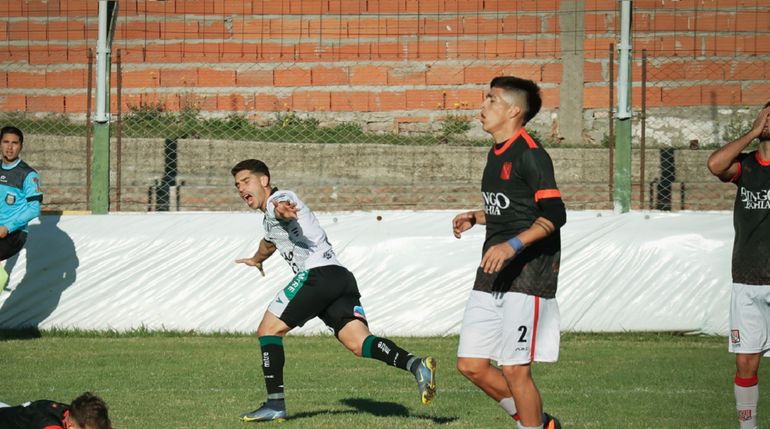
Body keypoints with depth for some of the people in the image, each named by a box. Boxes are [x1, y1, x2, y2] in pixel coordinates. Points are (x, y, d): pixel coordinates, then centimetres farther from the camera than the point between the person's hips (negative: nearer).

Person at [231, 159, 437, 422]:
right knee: (359, 343, -10)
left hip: (318, 272, -9)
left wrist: (283, 211, -50)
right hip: (341, 279, 9)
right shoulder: (269, 221, 33)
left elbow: (283, 207, -25)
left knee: (268, 330, 0)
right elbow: (270, 242, 58)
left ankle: (275, 404, -5)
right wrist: (256, 259, 79)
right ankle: (415, 364, -31)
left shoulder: (278, 199, 3)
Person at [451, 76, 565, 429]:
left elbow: (554, 215, -19)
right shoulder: (496, 154, 17)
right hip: (493, 274, 9)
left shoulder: (530, 155, -12)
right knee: (471, 365, 7)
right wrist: (475, 217, 18)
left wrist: (512, 245, -28)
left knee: (514, 370, -10)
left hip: (527, 273, -9)